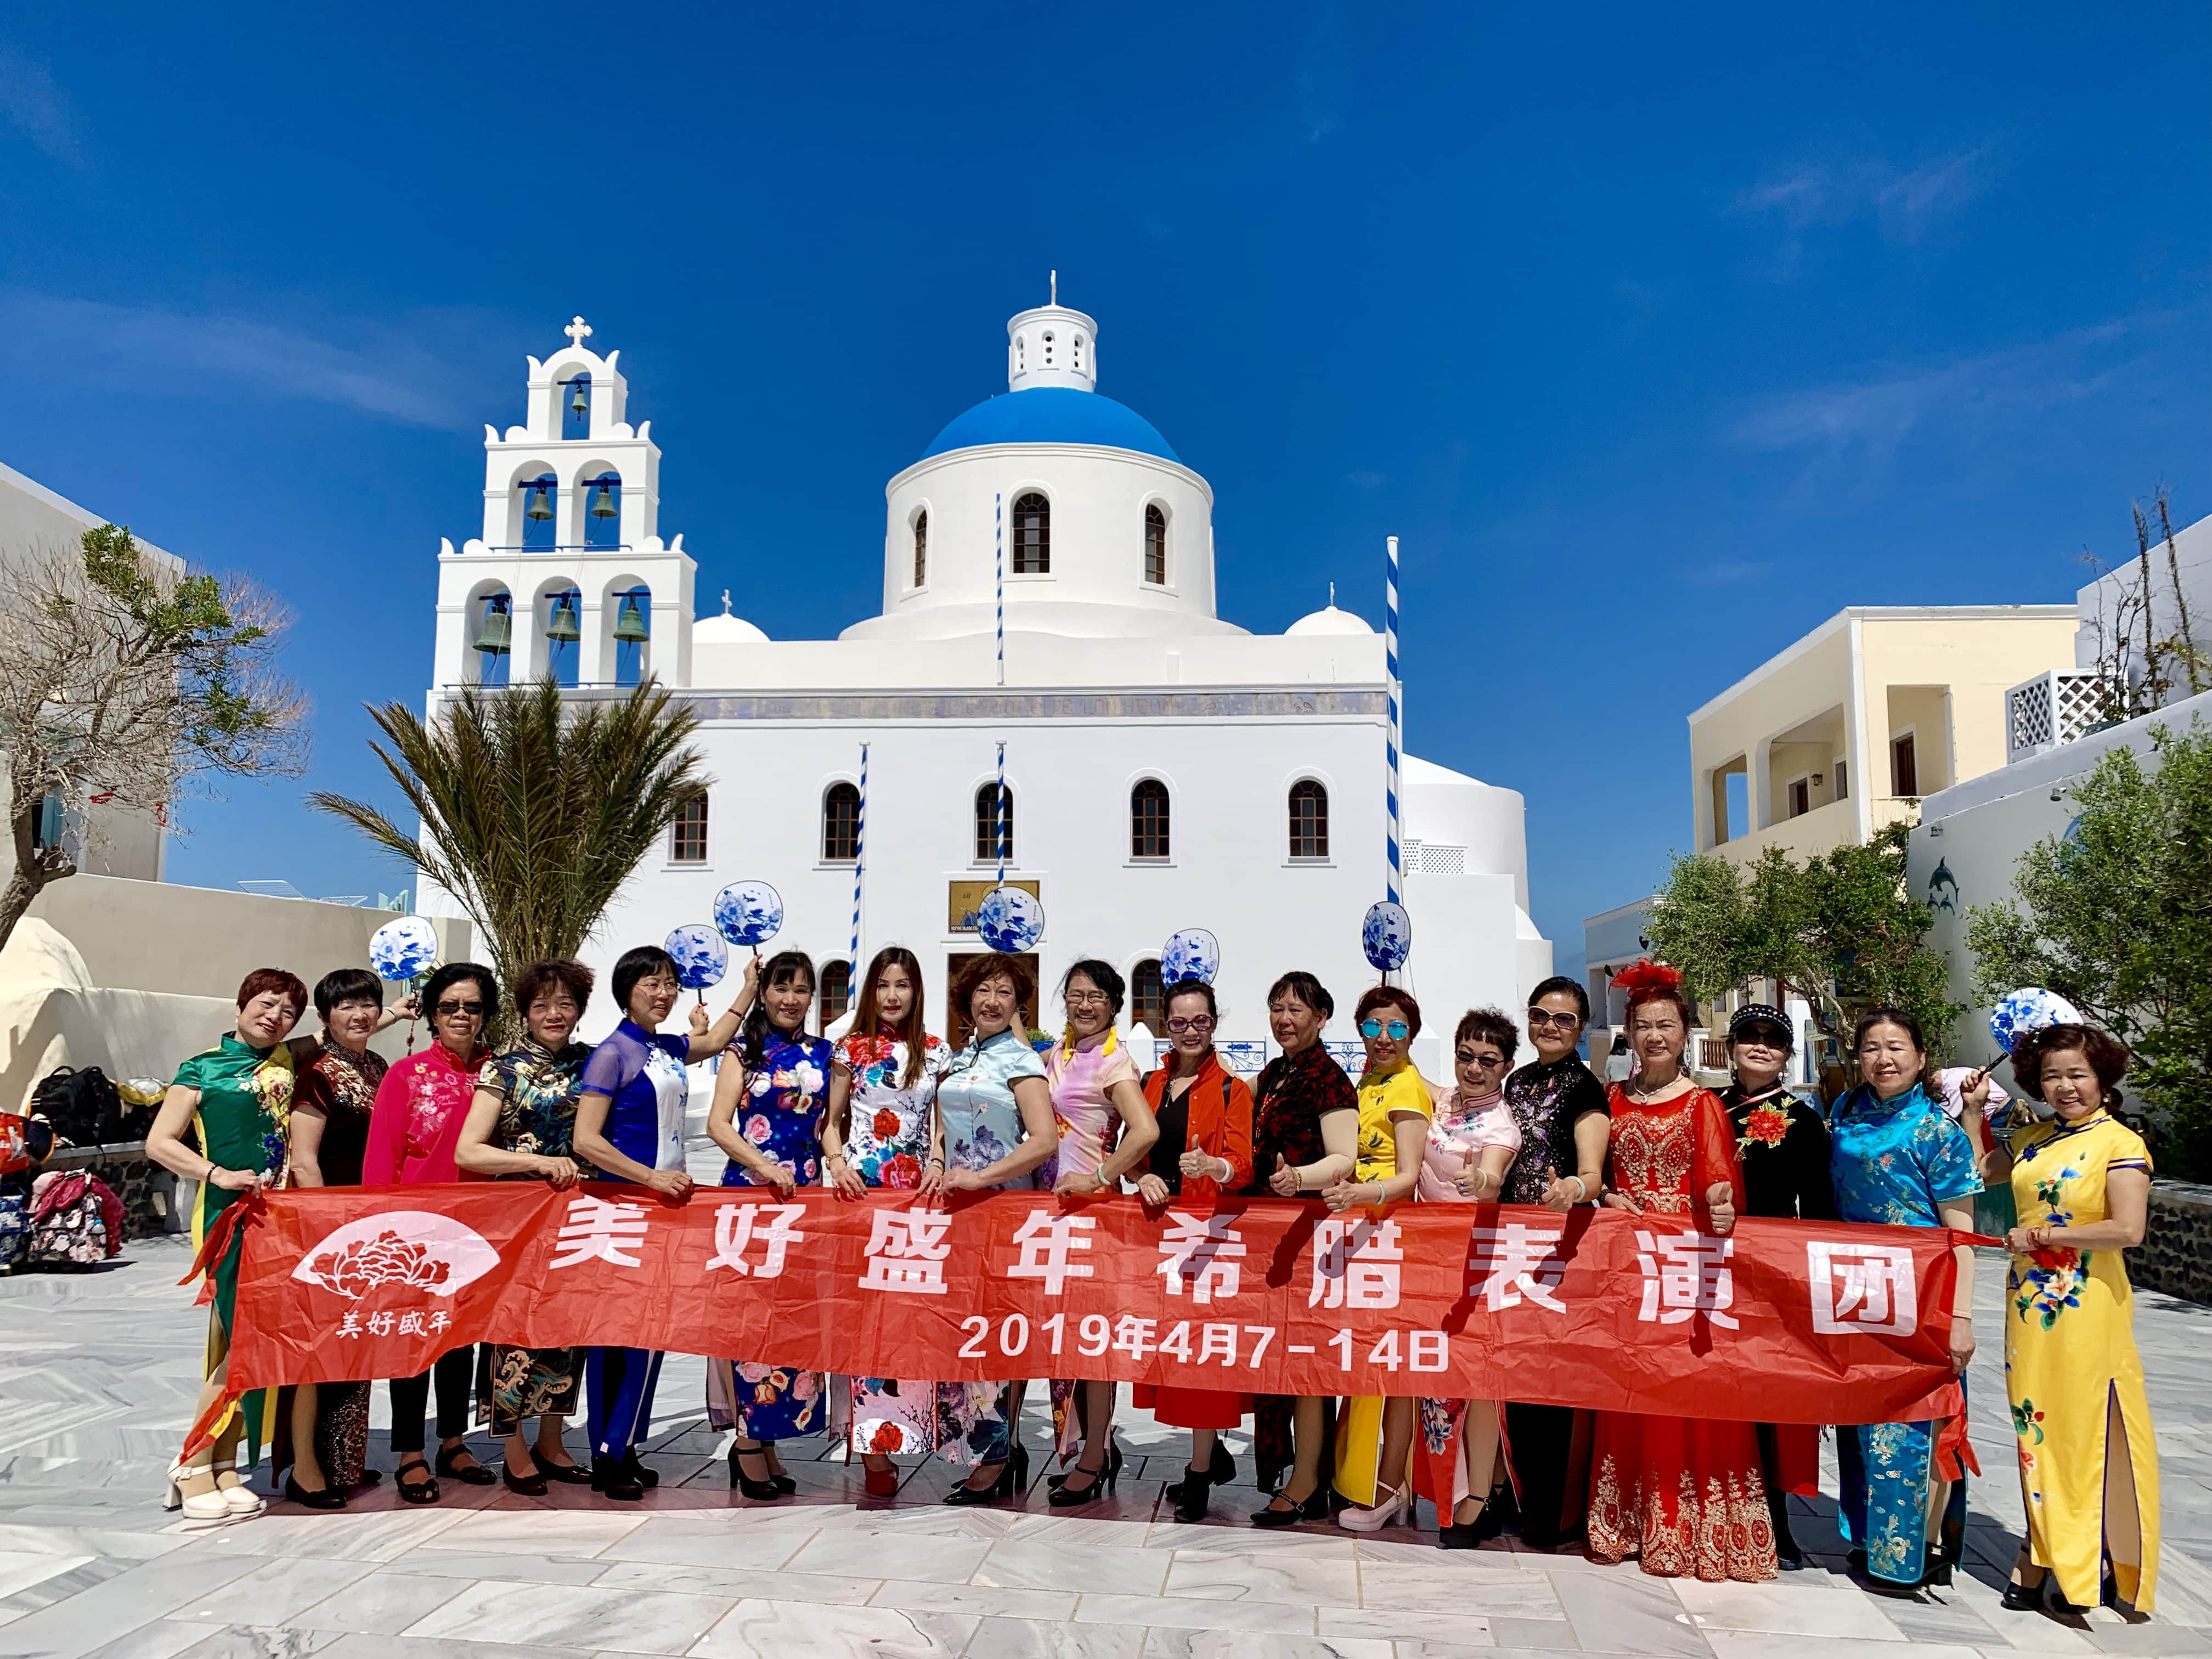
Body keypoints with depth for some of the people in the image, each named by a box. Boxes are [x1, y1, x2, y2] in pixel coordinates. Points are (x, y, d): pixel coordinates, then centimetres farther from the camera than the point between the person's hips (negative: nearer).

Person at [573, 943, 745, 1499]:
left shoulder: (669, 1048, 10)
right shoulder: (613, 1052, -11)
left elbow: (715, 1040, 29)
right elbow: (586, 1140, -17)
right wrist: (652, 1178, -19)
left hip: (664, 1200, 8)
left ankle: (622, 1451, 17)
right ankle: (608, 1459, 4)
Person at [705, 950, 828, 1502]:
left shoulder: (823, 1054, 12)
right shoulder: (744, 1050, 3)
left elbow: (831, 1123, 13)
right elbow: (718, 1123, -6)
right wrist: (765, 1167, -16)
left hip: (805, 1195, 3)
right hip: (748, 1189, -3)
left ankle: (767, 1438, 14)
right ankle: (748, 1441, 5)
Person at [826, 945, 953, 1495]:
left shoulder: (936, 1053, 10)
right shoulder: (851, 1048, 6)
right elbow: (830, 1120, 8)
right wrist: (836, 1161, -9)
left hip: (915, 1189, 2)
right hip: (859, 1186, -1)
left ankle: (890, 1429, 10)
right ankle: (874, 1442, -4)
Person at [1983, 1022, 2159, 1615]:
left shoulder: (2120, 1143, -9)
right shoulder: (2032, 1138, 9)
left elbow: (2127, 1229, -19)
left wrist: (2040, 1236, -14)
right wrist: (1973, 1110, 15)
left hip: (2086, 1307, -6)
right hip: (2030, 1302, 6)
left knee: (2085, 1431, 2)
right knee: (2038, 1428, 10)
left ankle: (2090, 1565, 14)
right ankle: (2044, 1559, 19)